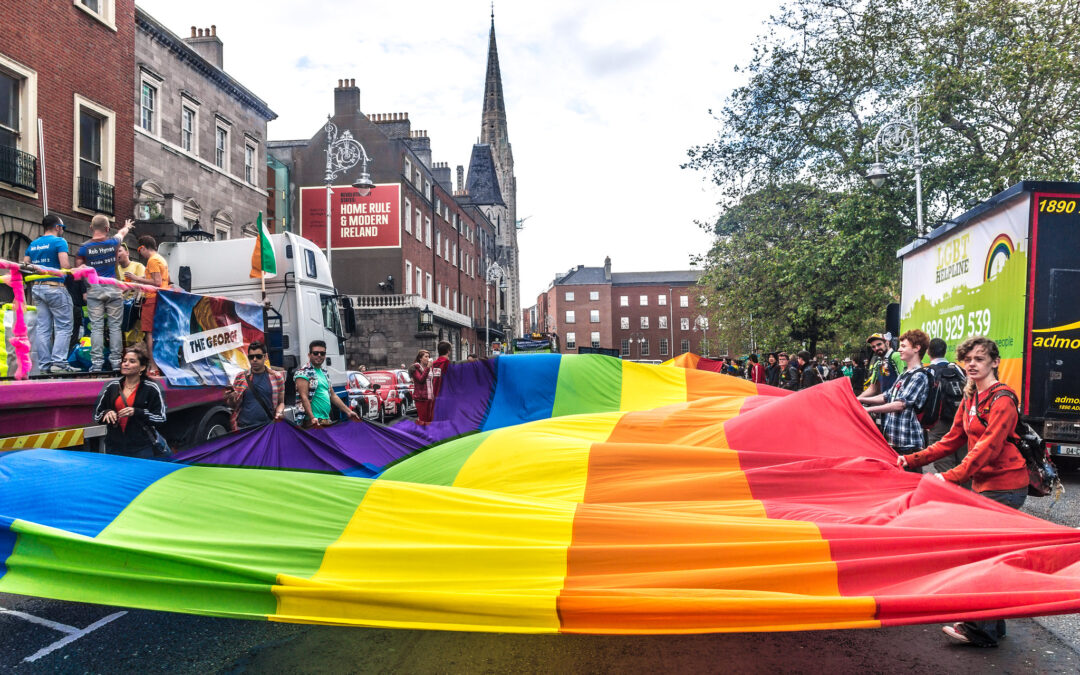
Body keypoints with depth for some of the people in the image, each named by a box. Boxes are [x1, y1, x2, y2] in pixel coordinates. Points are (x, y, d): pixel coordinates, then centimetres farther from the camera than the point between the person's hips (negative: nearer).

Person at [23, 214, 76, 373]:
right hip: (55, 287, -7)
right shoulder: (59, 241, -6)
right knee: (63, 327, -3)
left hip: (37, 287, 7)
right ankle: (59, 362, -11)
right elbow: (64, 267, -17)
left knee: (43, 327, 7)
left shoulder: (33, 244, 15)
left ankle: (44, 363, 7)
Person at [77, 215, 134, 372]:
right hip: (113, 288, 0)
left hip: (94, 289, 0)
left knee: (96, 327, 1)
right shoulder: (113, 243, 0)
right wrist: (127, 227, 45)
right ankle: (115, 361, 2)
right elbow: (121, 232, 23)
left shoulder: (84, 248, -2)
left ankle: (97, 362, -1)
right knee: (115, 326, 3)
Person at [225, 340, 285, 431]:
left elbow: (281, 402, 13)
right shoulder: (240, 377, 9)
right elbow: (234, 406, 16)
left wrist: (279, 412, -7)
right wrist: (231, 399, -6)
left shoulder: (276, 376, 7)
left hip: (267, 427, 0)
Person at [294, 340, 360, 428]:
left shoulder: (324, 373, 19)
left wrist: (348, 411, 16)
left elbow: (333, 396, 22)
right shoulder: (304, 373, -6)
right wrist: (312, 417, -25)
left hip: (327, 420, 7)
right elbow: (304, 397, -15)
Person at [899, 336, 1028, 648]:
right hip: (983, 483, 9)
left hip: (1004, 486, -9)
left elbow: (988, 447, -23)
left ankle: (982, 630, 7)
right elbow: (953, 440, 13)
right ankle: (992, 625, 26)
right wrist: (912, 460, 5)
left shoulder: (1002, 399, -15)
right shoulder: (970, 398, 11)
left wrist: (951, 476, -29)